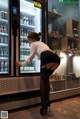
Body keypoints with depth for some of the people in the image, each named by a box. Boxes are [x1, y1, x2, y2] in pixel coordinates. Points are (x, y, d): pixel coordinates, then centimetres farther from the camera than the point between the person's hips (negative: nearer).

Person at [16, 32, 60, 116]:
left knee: (43, 80, 5)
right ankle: (47, 102, 21)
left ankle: (44, 106, -2)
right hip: (56, 58, 7)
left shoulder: (34, 44, 20)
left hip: (48, 58, -7)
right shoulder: (42, 43, 40)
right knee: (46, 79, 20)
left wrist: (21, 64, 32)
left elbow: (30, 58, 19)